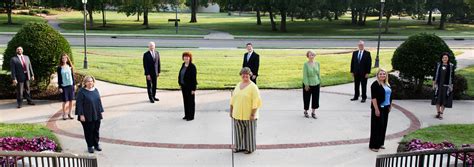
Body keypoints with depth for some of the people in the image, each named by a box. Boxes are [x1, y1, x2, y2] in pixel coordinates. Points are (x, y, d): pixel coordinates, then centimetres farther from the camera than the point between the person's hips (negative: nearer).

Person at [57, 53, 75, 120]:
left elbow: (72, 76, 10)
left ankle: (69, 114, 17)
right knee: (65, 101, -2)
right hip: (64, 86, -3)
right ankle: (64, 115, 11)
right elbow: (59, 78, -2)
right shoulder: (59, 68, -3)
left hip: (70, 85, 3)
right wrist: (59, 87, -6)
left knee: (71, 100, 5)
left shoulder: (70, 67, 6)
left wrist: (74, 85, 7)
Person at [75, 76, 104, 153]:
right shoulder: (82, 92, -10)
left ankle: (96, 145, 25)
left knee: (96, 130, 12)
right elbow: (79, 104, -12)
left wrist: (100, 111, 12)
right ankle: (90, 146, 17)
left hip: (96, 115, 5)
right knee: (89, 131, 4)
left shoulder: (95, 90, 8)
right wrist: (81, 115, -16)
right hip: (87, 116, -5)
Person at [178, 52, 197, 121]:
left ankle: (191, 116, 13)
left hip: (190, 86, -7)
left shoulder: (192, 66, -16)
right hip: (183, 86, 7)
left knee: (190, 101, 4)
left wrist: (193, 89, -17)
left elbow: (194, 78, -17)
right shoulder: (183, 65, 6)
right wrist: (180, 84, 11)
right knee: (185, 100, 14)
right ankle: (186, 115, 25)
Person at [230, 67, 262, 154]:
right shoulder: (238, 85, 9)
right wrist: (231, 110, 12)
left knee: (249, 131, 5)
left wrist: (253, 114, -18)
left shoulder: (253, 87, -10)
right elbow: (233, 99, 15)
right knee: (239, 130, 12)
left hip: (248, 115, -5)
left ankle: (250, 148, 18)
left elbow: (256, 102, -14)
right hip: (238, 114, 6)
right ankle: (240, 146, 26)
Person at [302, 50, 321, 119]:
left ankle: (313, 112, 21)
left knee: (316, 98, 7)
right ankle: (306, 111, 28)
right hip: (308, 84, -4)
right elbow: (305, 75, -13)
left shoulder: (317, 63, 2)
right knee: (307, 98, 8)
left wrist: (319, 80, 9)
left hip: (316, 84, 4)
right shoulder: (306, 64, -12)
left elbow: (318, 73, 10)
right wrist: (306, 85, -15)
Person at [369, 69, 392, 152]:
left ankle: (380, 143, 25)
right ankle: (373, 145, 4)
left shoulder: (387, 84, 12)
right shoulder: (375, 85, -12)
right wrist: (376, 109, -20)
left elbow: (389, 96, 20)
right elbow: (374, 98, -17)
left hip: (385, 108, 8)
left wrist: (390, 106, 15)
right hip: (378, 108, -8)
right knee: (376, 126, -3)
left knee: (383, 126, 13)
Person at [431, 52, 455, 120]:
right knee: (437, 99, 5)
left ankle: (441, 114, 7)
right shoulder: (438, 65, 3)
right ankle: (438, 113, 17)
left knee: (444, 100, 0)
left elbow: (452, 76, 1)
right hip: (438, 85, 2)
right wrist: (434, 84, 3)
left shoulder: (451, 66, 0)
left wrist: (451, 86, -2)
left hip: (446, 85, -1)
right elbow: (435, 75, 6)